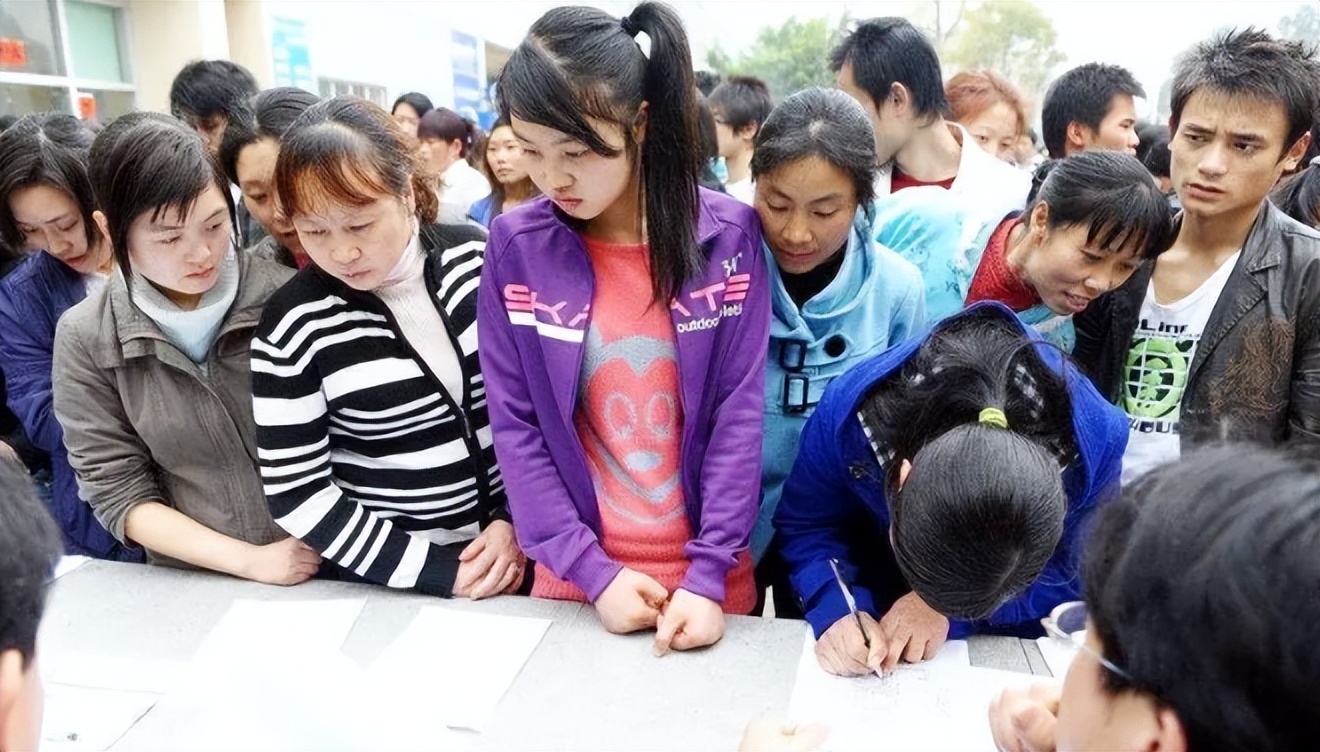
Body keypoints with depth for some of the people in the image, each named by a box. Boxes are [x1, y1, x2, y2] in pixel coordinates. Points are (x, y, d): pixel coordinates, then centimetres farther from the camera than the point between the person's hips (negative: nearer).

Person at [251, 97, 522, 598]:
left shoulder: (474, 258, -7)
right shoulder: (294, 326, -14)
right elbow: (297, 496, -11)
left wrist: (518, 520, -6)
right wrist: (439, 569, -14)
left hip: (516, 545, 3)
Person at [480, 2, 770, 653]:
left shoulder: (729, 237, -8)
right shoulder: (515, 248, -7)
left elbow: (740, 413, -8)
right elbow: (515, 427, -6)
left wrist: (707, 575, -12)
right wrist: (593, 573, -10)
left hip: (707, 581, 0)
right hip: (575, 580, 1)